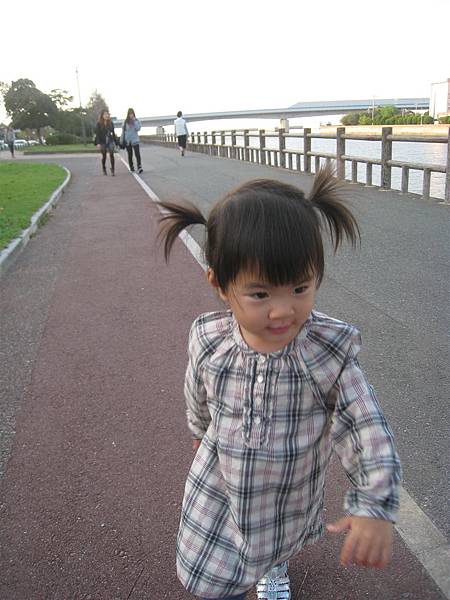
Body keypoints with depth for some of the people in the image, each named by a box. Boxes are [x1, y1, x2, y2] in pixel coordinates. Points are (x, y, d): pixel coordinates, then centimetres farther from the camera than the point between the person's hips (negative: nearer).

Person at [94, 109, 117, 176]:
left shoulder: (111, 123, 4)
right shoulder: (99, 124, -4)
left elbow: (113, 133, 10)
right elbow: (97, 134, -6)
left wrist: (115, 142, 10)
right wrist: (98, 143, -15)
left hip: (110, 141, 1)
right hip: (103, 142, -1)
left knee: (111, 154, -15)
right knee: (104, 156, 7)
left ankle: (112, 169, -12)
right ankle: (104, 169, 23)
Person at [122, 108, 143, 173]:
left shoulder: (137, 121, 2)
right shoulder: (125, 122, 3)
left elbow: (138, 128, -13)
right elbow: (123, 131, 6)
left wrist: (134, 121, -16)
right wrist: (122, 141, 4)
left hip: (135, 140, -2)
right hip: (127, 141, 2)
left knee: (137, 154, -14)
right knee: (130, 155, 8)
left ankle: (139, 167, -17)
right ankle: (131, 167, 19)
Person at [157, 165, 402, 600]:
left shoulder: (330, 351, -29)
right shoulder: (208, 341, -23)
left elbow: (367, 429, -23)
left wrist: (375, 506, -31)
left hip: (292, 496, 1)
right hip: (219, 483, 0)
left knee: (279, 546, 31)